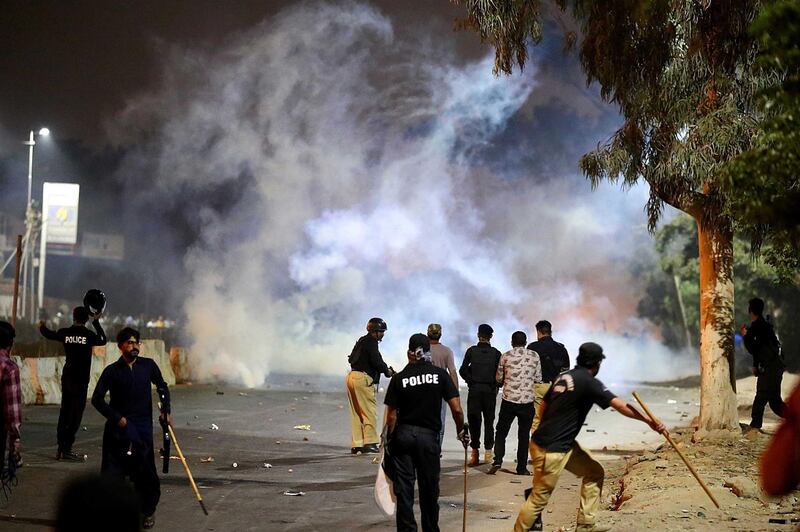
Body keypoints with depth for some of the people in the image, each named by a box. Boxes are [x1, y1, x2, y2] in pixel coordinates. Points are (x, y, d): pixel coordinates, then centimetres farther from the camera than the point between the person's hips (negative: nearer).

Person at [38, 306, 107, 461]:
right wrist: (96, 322, 19)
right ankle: (66, 449, -7)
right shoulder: (89, 335, -10)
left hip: (66, 378, 4)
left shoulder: (65, 333, 0)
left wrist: (41, 326, 42)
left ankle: (60, 448, 14)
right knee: (76, 413, -2)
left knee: (64, 411, 12)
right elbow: (103, 340, 11)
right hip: (81, 380, -4)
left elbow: (49, 334, 20)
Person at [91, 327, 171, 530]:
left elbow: (162, 387, 20)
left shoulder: (148, 365, 4)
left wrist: (166, 410, 9)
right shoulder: (112, 371, -2)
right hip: (118, 428, -1)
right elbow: (97, 399, -2)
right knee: (112, 472, -2)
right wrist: (117, 417, -9)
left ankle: (148, 511, 20)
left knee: (145, 473, 3)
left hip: (142, 428, 1)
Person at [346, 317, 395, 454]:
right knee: (370, 412, -5)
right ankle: (370, 442, -7)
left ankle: (356, 445, 10)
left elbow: (351, 359, 23)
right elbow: (376, 360, -18)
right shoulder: (371, 342, -8)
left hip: (352, 376, 9)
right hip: (363, 378, -9)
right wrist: (387, 371, -3)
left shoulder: (361, 341, 21)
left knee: (356, 413, 10)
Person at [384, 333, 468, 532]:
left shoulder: (399, 379, -3)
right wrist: (461, 431, 9)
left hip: (403, 435, 0)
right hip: (429, 435, 0)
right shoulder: (440, 375, -3)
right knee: (429, 489, 12)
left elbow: (391, 416, -3)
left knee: (404, 488, 6)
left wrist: (389, 440, 9)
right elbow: (457, 409, -6)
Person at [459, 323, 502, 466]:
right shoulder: (496, 353, -2)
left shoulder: (471, 351, -2)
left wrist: (471, 381, 8)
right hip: (490, 390, 1)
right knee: (489, 420, 11)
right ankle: (488, 450, 10)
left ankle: (475, 453, -3)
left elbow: (463, 370, -4)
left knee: (474, 421, 2)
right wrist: (495, 385, 11)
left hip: (474, 390, -1)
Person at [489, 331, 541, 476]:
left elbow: (498, 379, 8)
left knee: (501, 431, 11)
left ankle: (497, 460, -4)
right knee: (524, 434, 9)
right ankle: (522, 467, 8)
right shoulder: (534, 356, 0)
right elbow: (538, 379, 5)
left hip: (509, 400, 0)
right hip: (527, 401, 0)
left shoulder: (505, 356, -1)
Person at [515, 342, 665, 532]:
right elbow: (620, 406, -21)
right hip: (550, 450, -10)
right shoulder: (588, 382, -15)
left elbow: (543, 408, 17)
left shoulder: (563, 377, 10)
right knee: (540, 497, -3)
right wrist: (650, 422, -22)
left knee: (594, 472, 13)